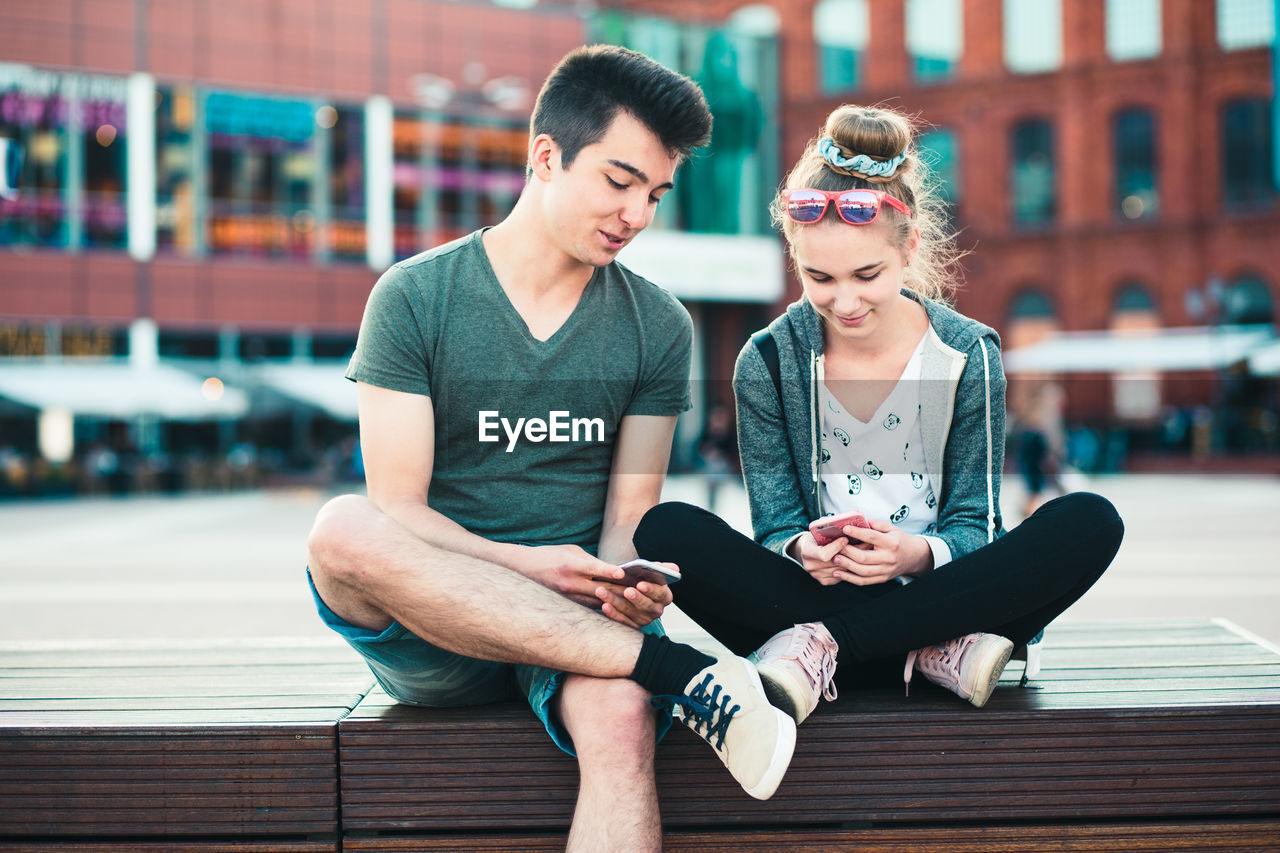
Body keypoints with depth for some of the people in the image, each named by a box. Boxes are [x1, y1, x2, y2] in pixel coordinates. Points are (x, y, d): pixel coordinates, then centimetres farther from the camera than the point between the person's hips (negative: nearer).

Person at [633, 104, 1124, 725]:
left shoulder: (969, 355, -2)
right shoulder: (767, 364, -1)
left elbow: (973, 525, -3)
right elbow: (775, 526, -1)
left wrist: (919, 554, -27)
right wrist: (802, 550, -26)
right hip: (817, 591, -1)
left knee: (1090, 523, -28)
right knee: (666, 530, -26)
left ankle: (819, 646, -27)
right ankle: (930, 649, -29)